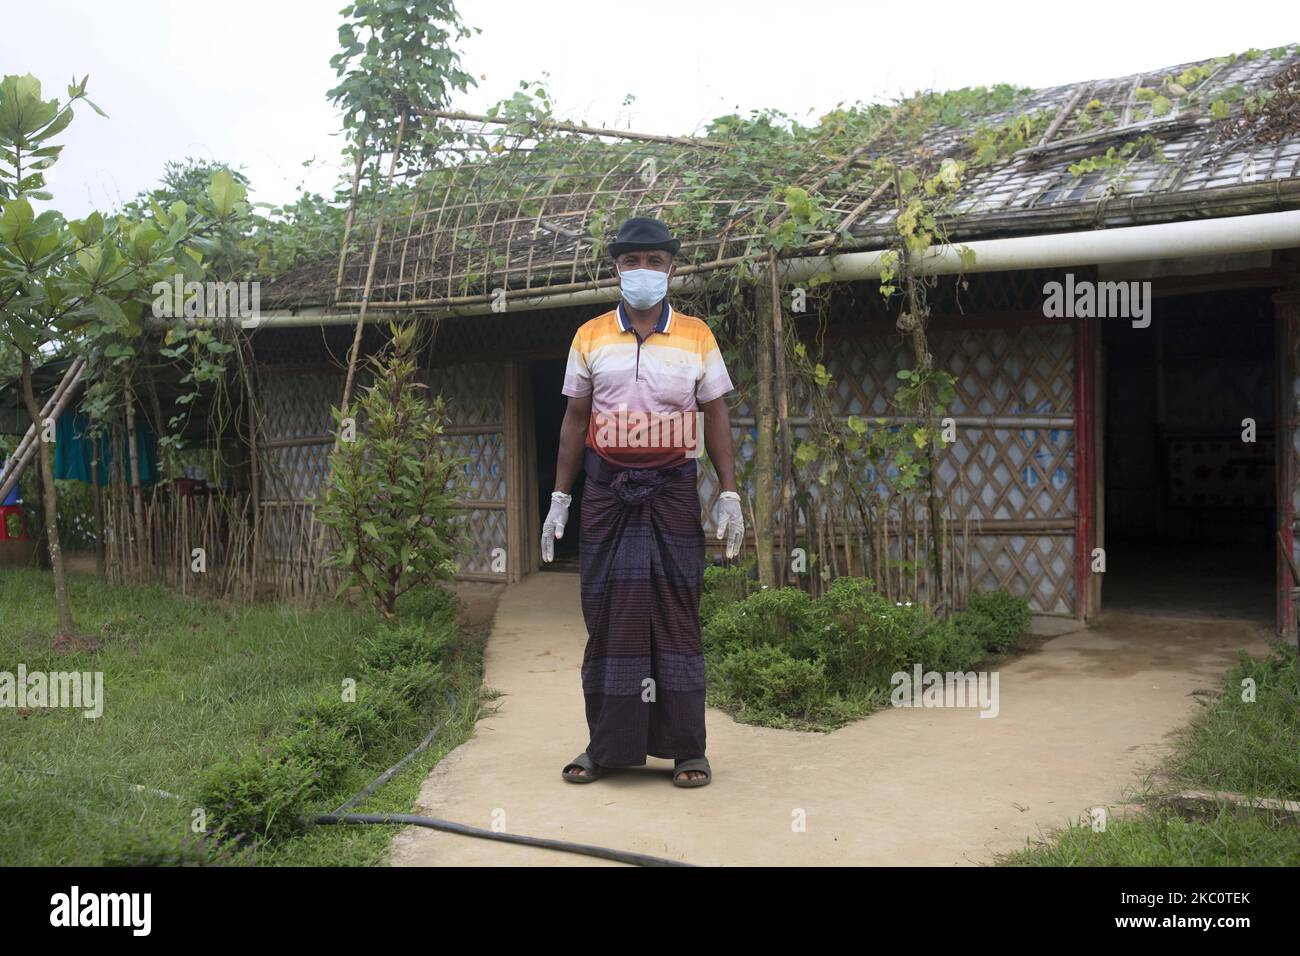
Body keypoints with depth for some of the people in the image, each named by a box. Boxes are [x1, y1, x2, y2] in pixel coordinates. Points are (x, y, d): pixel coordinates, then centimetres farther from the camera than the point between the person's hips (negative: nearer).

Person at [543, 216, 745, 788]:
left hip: (674, 490, -1)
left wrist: (729, 494, -1)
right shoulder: (590, 337, 10)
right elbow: (575, 419, 11)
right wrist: (560, 498, 6)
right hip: (606, 490, 1)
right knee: (608, 612, 1)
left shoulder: (697, 337, 7)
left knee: (677, 612, -1)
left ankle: (686, 747, 6)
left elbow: (716, 417, 7)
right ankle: (606, 745, 10)